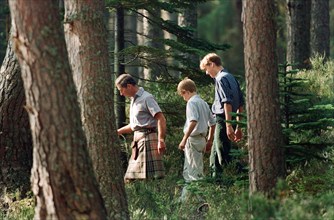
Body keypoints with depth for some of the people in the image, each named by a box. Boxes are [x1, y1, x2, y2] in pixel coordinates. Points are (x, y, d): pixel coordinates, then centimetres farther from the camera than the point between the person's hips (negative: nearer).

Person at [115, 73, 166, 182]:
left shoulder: (146, 98, -9)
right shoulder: (134, 100, 21)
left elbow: (161, 119, -17)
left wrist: (161, 140, -25)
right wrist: (118, 131, 26)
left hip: (148, 138, -10)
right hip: (138, 140, 10)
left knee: (149, 177, -13)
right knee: (130, 178, 6)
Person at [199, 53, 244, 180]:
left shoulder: (221, 78, -11)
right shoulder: (232, 78, 17)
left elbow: (227, 103, -21)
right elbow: (241, 104, 19)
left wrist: (228, 125, -25)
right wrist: (238, 127, 21)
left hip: (222, 120, -10)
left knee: (224, 157, -9)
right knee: (215, 158, 16)